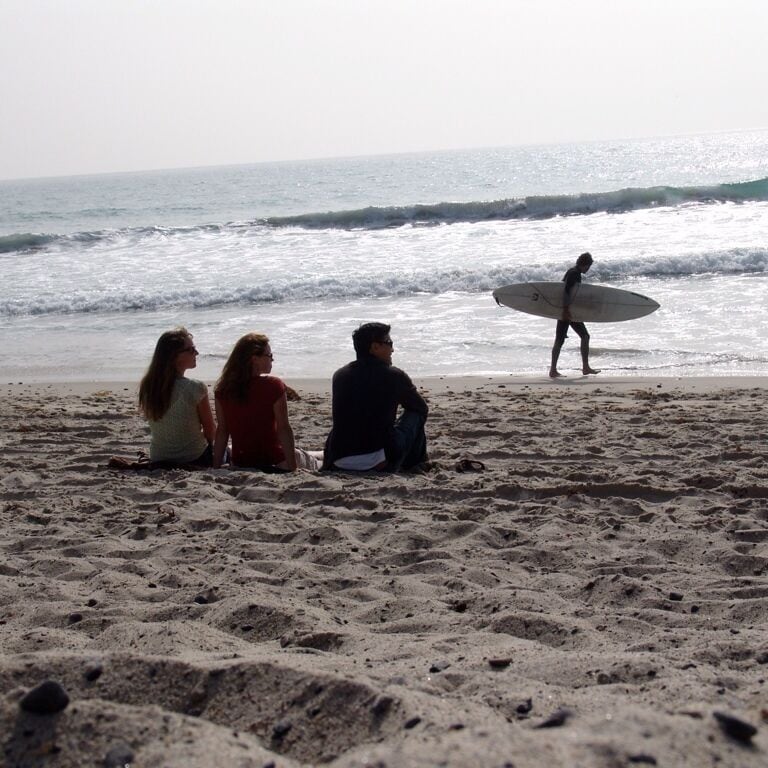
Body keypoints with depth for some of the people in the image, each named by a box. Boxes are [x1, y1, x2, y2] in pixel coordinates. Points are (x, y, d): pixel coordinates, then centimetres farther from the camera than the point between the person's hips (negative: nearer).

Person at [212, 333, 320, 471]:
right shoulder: (273, 386, -17)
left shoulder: (223, 390, -4)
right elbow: (283, 428, -16)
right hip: (274, 463, -5)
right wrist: (292, 467, -12)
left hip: (239, 465, 5)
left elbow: (222, 430, -1)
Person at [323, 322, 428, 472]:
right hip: (379, 462, -5)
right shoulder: (395, 376, -2)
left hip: (338, 461, 6)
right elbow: (422, 408, 16)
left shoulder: (340, 375, 9)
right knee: (415, 414, 18)